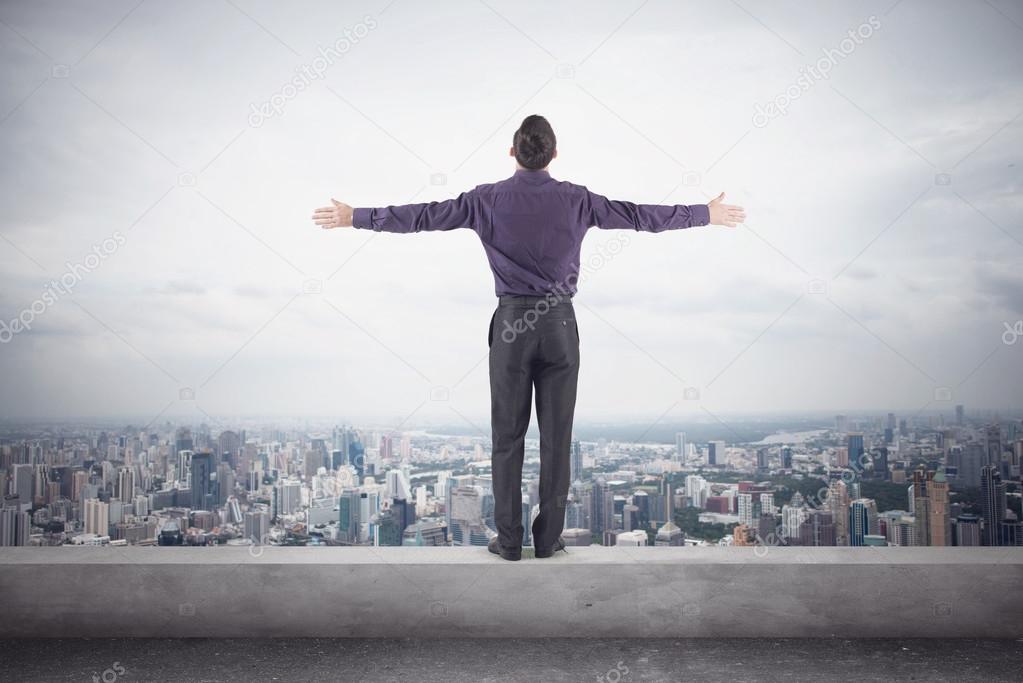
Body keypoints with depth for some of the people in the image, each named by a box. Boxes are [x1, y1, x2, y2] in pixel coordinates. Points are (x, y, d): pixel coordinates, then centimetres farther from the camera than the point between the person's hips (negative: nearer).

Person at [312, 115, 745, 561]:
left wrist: (354, 218, 12)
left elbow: (422, 216, 1)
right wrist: (708, 215, 19)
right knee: (556, 436, 7)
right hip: (560, 324, 1)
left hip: (511, 323, 0)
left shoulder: (488, 199, -2)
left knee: (508, 437, 7)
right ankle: (548, 538, 14)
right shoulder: (577, 200, 0)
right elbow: (643, 216, 6)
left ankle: (509, 540, 12)